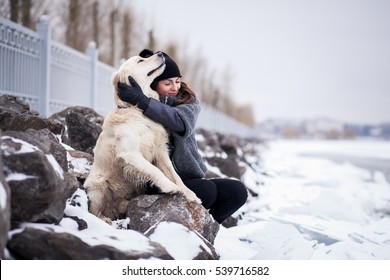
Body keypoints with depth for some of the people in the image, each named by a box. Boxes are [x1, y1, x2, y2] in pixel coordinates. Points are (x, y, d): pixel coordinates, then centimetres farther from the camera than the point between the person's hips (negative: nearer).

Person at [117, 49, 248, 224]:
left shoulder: (189, 102, 5)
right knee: (207, 190, -27)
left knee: (238, 191, -10)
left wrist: (142, 102, -28)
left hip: (188, 178, 5)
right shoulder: (136, 110, -2)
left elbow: (181, 121, -20)